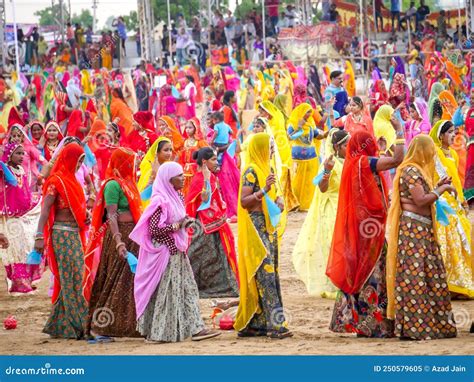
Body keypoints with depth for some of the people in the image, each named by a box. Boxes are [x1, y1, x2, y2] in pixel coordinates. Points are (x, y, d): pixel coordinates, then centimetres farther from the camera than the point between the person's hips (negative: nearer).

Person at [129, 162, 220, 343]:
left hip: (177, 252, 9)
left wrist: (185, 222, 2)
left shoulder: (175, 197, 11)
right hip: (164, 252, -9)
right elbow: (154, 229, -22)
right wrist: (178, 225, -17)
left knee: (187, 289, 7)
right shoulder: (161, 201, -16)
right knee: (164, 292, -4)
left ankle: (195, 328, 9)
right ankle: (156, 333, 3)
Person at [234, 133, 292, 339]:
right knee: (265, 274, -12)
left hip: (269, 227, 9)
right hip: (256, 228, -9)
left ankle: (253, 323, 11)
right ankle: (275, 324, -17)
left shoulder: (267, 169, 16)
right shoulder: (251, 171, -11)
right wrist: (264, 190, -28)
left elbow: (275, 194, 23)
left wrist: (279, 200, 0)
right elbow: (244, 201, -17)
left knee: (270, 274, 8)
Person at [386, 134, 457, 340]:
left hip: (422, 230, 11)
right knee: (414, 277, -11)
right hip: (413, 228, -11)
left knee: (430, 275, 9)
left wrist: (438, 186, 17)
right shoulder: (411, 171, -12)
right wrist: (441, 190, -10)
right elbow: (420, 200, -19)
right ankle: (412, 328, -12)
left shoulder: (417, 170, 20)